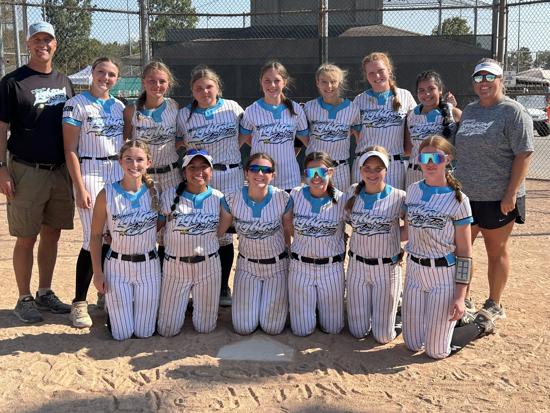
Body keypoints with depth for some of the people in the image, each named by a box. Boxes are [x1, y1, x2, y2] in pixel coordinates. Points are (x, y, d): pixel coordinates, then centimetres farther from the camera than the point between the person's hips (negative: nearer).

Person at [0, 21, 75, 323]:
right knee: (26, 239, 1)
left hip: (60, 171, 5)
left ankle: (45, 293, 24)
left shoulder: (64, 82, 12)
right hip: (26, 172, -5)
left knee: (52, 235, 11)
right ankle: (24, 299, 14)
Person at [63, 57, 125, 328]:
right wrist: (80, 189, -13)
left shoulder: (119, 107, 13)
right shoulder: (77, 105, -3)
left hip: (119, 173, 5)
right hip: (90, 173, -5)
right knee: (94, 239, -8)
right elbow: (70, 150, -7)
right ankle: (79, 302, 3)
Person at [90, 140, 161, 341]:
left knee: (144, 333, 5)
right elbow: (96, 235, -3)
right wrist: (97, 272, -5)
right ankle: (115, 309, 35)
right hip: (117, 266, -1)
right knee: (122, 334, 2)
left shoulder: (154, 191, -4)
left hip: (149, 266, 1)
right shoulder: (107, 194, -9)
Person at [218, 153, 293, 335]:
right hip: (247, 265, 1)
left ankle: (281, 298, 36)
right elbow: (219, 231, -3)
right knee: (243, 328, 2)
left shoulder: (283, 199, -17)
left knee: (273, 328, 4)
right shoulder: (231, 199, -16)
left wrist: (288, 255, 8)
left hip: (277, 266, -1)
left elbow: (288, 229, -1)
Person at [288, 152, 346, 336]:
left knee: (333, 328, 9)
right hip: (300, 267, 1)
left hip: (331, 268, 0)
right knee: (302, 330, 6)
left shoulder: (341, 199, -9)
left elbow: (343, 234, 1)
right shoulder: (295, 195, -6)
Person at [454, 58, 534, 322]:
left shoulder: (513, 112, -9)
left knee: (496, 251, 7)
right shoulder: (469, 111, 12)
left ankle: (494, 306, 22)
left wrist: (511, 194, -18)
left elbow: (524, 155, -14)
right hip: (465, 195, 7)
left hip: (497, 199, -6)